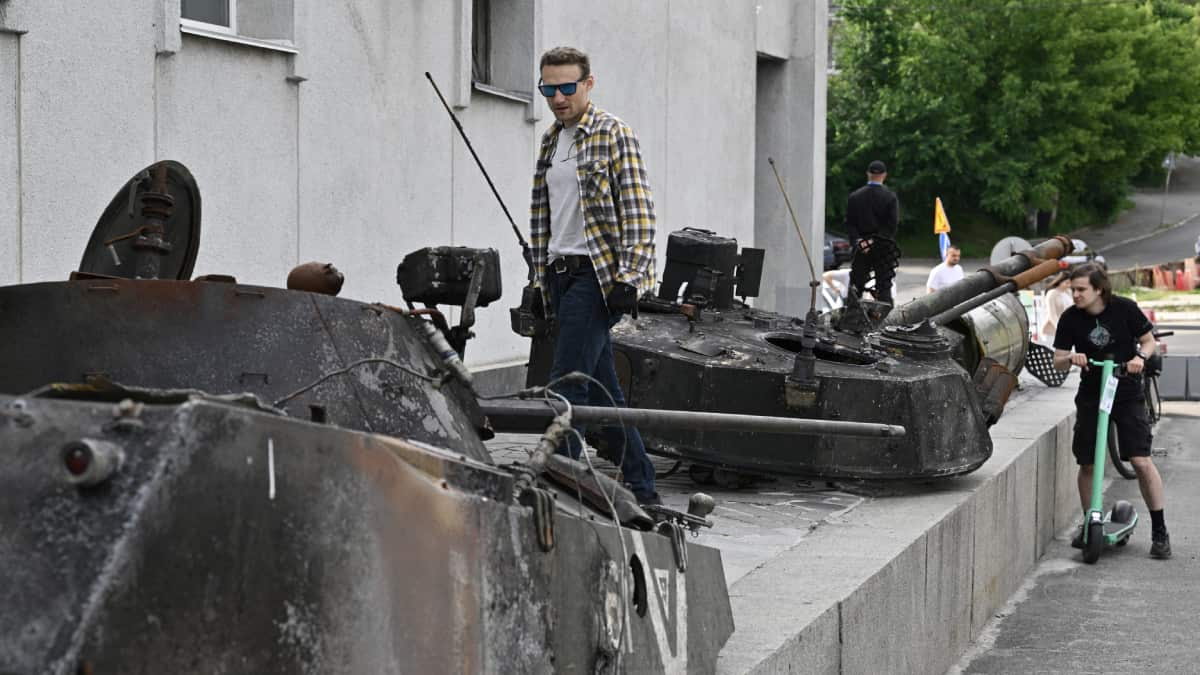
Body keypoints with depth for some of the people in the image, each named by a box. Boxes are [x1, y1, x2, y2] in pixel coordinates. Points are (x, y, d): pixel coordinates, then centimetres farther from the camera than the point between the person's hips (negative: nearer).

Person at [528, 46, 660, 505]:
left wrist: (628, 278, -19)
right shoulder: (551, 141, 17)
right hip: (562, 273, 8)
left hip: (597, 273, -8)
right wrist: (541, 280, 18)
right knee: (600, 389, 9)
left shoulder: (613, 134, -6)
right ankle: (641, 489, 16)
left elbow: (638, 210, -12)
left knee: (566, 387, -14)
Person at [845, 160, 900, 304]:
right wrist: (876, 240, -11)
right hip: (884, 249, -2)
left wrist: (858, 241, -8)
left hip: (861, 249, 2)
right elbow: (892, 224, -11)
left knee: (856, 286, 7)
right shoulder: (890, 197, -5)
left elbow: (849, 223, -2)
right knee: (884, 287, 1)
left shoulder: (854, 196, 3)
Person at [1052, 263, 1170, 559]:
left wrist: (1140, 356, -19)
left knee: (1141, 460, -12)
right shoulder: (1070, 318, -4)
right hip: (1090, 397, 2)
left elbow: (1149, 341, 2)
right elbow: (1058, 361, -1)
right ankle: (1089, 524, 23)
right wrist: (1071, 359, -23)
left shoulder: (1124, 309, -9)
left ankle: (1159, 531, -3)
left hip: (1127, 394, -2)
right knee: (1087, 464, 3)